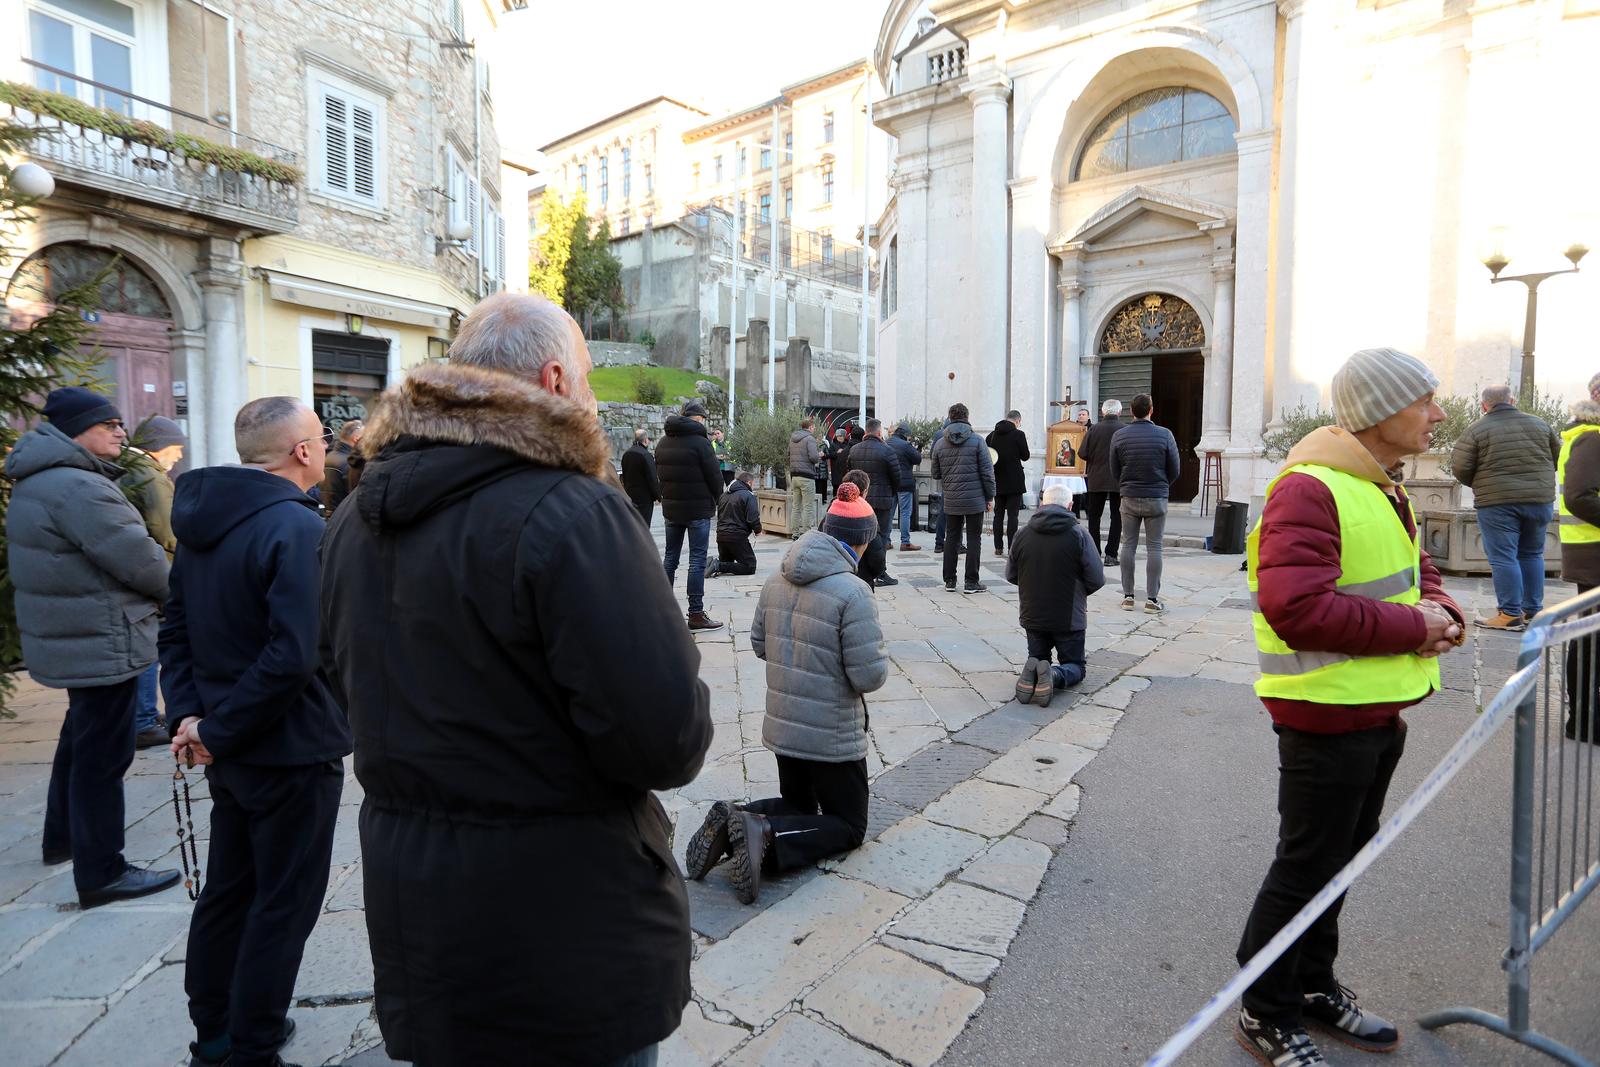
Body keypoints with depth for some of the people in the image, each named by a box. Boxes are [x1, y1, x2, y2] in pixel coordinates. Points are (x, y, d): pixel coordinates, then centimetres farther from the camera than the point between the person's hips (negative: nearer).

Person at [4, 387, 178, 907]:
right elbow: (140, 561, -22)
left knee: (81, 738, 26)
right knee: (102, 753, -3)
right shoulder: (77, 487, -22)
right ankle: (101, 873, 6)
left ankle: (63, 836, 42)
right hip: (102, 643, -11)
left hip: (73, 636, 11)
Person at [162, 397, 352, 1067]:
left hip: (232, 750, 9)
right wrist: (219, 733, -18)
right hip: (292, 750, -9)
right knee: (283, 905, 7)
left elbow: (176, 629, 8)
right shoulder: (298, 527, -22)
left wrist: (190, 714, 1)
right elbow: (292, 657, -29)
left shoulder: (205, 518, 6)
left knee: (226, 891, 23)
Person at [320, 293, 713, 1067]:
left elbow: (351, 684, 15)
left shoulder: (356, 519, 3)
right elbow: (667, 738, -26)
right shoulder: (571, 514, -24)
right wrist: (684, 708, -5)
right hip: (565, 918, -7)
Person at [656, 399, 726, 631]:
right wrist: (717, 498, 5)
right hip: (698, 508, -7)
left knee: (671, 556, 16)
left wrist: (667, 496, 15)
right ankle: (696, 614, -3)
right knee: (697, 560, -4)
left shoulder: (663, 442, 9)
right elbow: (714, 475, -12)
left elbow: (658, 474, 11)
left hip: (670, 508, 7)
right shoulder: (699, 441, -14)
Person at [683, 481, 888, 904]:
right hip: (833, 736, -6)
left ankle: (731, 824, 0)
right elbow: (870, 676, -21)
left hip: (781, 726, 7)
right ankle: (767, 839, -12)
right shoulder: (852, 591, -22)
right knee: (849, 825, 13)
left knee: (798, 804, 28)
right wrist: (880, 661, 0)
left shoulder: (778, 580, -1)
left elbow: (759, 644, 9)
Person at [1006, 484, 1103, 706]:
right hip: (1070, 619, -2)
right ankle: (1054, 675, -17)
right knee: (1075, 666, 16)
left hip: (1033, 617, 3)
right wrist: (1078, 591, 11)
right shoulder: (1078, 534, -14)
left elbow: (1011, 575, 4)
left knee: (1037, 657, 24)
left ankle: (1031, 673, -10)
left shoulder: (1022, 534, -6)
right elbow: (1097, 579, -11)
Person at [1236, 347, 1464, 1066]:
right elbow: (1297, 608, -30)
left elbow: (1415, 567, 22)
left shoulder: (1383, 487, 12)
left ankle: (1313, 987, 41)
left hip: (1380, 711, 10)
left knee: (1339, 858, 22)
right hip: (1327, 715, -10)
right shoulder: (1311, 490, -22)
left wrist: (1441, 614, 0)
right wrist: (1410, 628, -20)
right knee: (1307, 869, 4)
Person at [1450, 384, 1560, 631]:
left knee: (1503, 557, -2)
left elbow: (1460, 469, -8)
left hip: (1497, 502, -5)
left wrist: (1480, 484, 12)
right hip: (1540, 499, 5)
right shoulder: (1539, 424, 8)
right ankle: (1533, 610, 20)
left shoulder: (1475, 430, -7)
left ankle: (1510, 614, -2)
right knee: (1532, 554, 16)